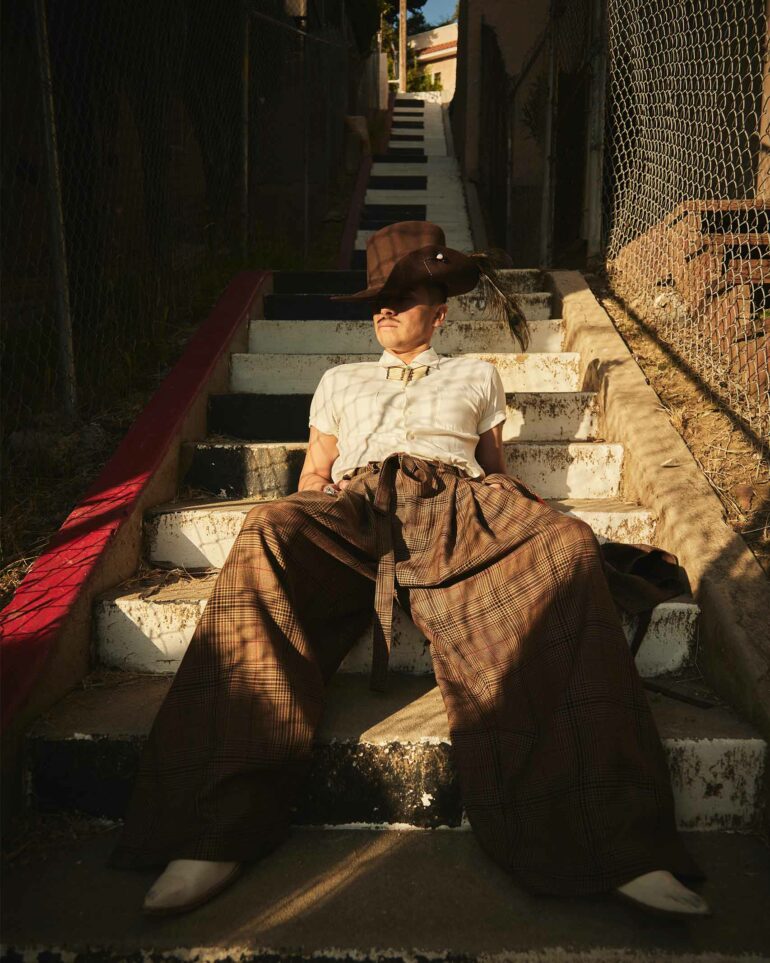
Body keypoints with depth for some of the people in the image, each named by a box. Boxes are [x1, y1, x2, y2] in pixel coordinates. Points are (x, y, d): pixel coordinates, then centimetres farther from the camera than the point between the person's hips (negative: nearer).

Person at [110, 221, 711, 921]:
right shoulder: (342, 381, 35)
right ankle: (220, 830, -39)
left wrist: (512, 503, 6)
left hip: (460, 505, 0)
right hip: (358, 505, 1)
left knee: (568, 545, -35)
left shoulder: (476, 376, 33)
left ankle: (617, 846, -40)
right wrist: (326, 489, 5)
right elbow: (313, 475, 29)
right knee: (266, 535, -36)